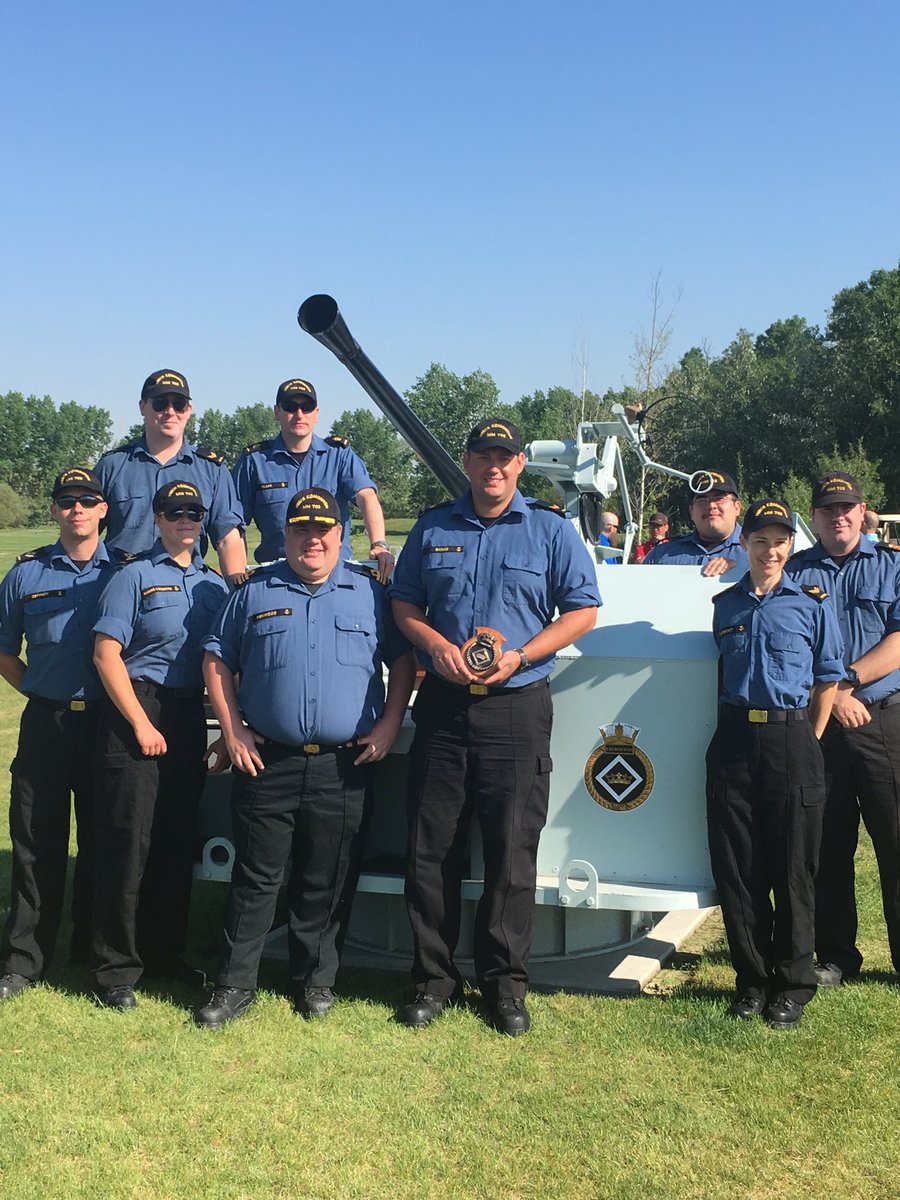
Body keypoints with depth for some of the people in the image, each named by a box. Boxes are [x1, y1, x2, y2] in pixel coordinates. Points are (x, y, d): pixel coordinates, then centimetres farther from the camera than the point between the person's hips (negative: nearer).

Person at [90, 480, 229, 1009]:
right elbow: (107, 654, -9)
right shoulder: (135, 577, -2)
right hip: (137, 710, -5)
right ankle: (116, 967, 8)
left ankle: (165, 952, 25)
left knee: (178, 841, 11)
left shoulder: (216, 584, 13)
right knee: (129, 840, -3)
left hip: (191, 717, 5)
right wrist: (141, 724, -14)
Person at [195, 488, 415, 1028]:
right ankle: (235, 984, 17)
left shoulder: (370, 592, 7)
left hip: (345, 766, 0)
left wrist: (388, 726, -2)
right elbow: (217, 661, 11)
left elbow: (403, 661, 9)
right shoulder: (256, 592, 9)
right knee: (256, 878, 5)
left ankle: (317, 981, 24)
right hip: (268, 761, 0)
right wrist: (233, 731, 2)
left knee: (328, 884, 8)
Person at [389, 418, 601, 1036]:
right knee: (431, 849, 6)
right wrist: (435, 643, -6)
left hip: (517, 708, -2)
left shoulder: (551, 528, 4)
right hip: (443, 704, 2)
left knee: (513, 851, 2)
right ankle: (435, 976, 20)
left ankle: (506, 981, 17)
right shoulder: (434, 527, 11)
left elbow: (583, 609, 2)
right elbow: (403, 601, 14)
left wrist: (521, 655, -11)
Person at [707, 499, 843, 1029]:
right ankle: (752, 979, 20)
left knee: (793, 866, 3)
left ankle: (792, 985, 16)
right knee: (737, 865, 5)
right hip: (734, 739, 3)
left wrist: (811, 742, 0)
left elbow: (827, 680, 5)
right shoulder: (725, 604, 10)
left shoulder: (812, 603, 3)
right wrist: (731, 724, 11)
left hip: (791, 737, -2)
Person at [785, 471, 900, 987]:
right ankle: (836, 956, 19)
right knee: (828, 845, 7)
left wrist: (847, 678, -12)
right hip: (816, 724, 1)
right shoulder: (794, 572, 9)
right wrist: (833, 694, -10)